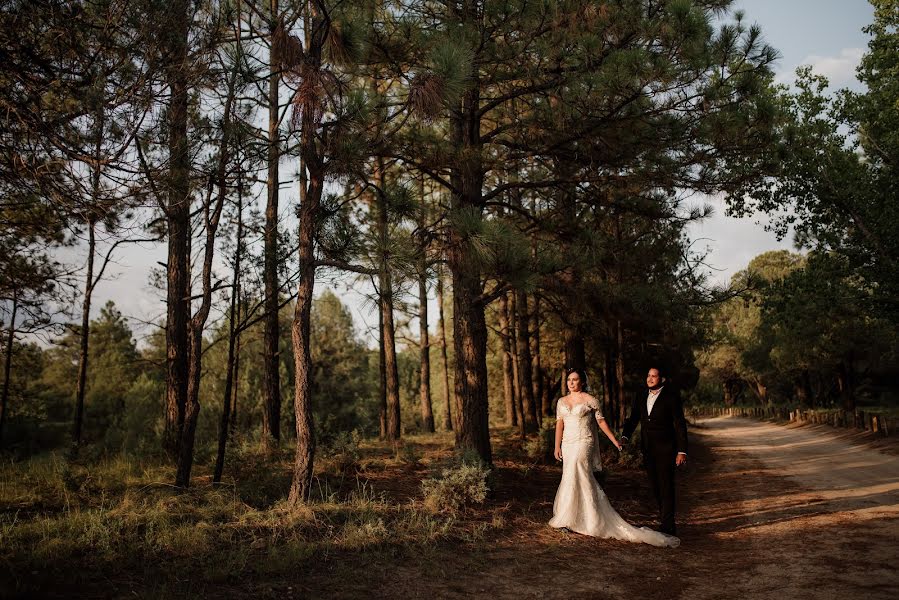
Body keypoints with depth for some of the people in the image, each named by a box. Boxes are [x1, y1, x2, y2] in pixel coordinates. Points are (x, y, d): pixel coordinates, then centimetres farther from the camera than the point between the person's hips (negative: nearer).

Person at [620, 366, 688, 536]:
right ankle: (666, 520, 26)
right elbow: (633, 418, 9)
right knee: (655, 487, 13)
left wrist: (682, 451, -12)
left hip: (665, 450, -6)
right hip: (648, 450, 6)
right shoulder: (641, 396, 10)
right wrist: (624, 436, -10)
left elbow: (680, 424, -8)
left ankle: (668, 526, 1)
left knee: (666, 488, -4)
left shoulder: (671, 396, -7)